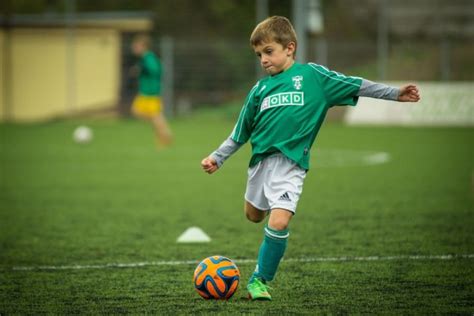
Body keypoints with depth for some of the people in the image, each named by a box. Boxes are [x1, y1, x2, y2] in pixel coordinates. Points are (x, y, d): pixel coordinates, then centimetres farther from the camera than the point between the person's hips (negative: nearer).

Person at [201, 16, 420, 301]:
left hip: (290, 163, -5)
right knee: (254, 215, 16)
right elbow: (240, 133, 18)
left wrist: (395, 93, -5)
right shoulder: (260, 88, 10)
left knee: (278, 222, -18)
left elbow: (354, 86, 0)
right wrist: (217, 158, 17)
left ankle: (260, 280, -3)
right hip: (261, 159, 5)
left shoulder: (312, 75, -1)